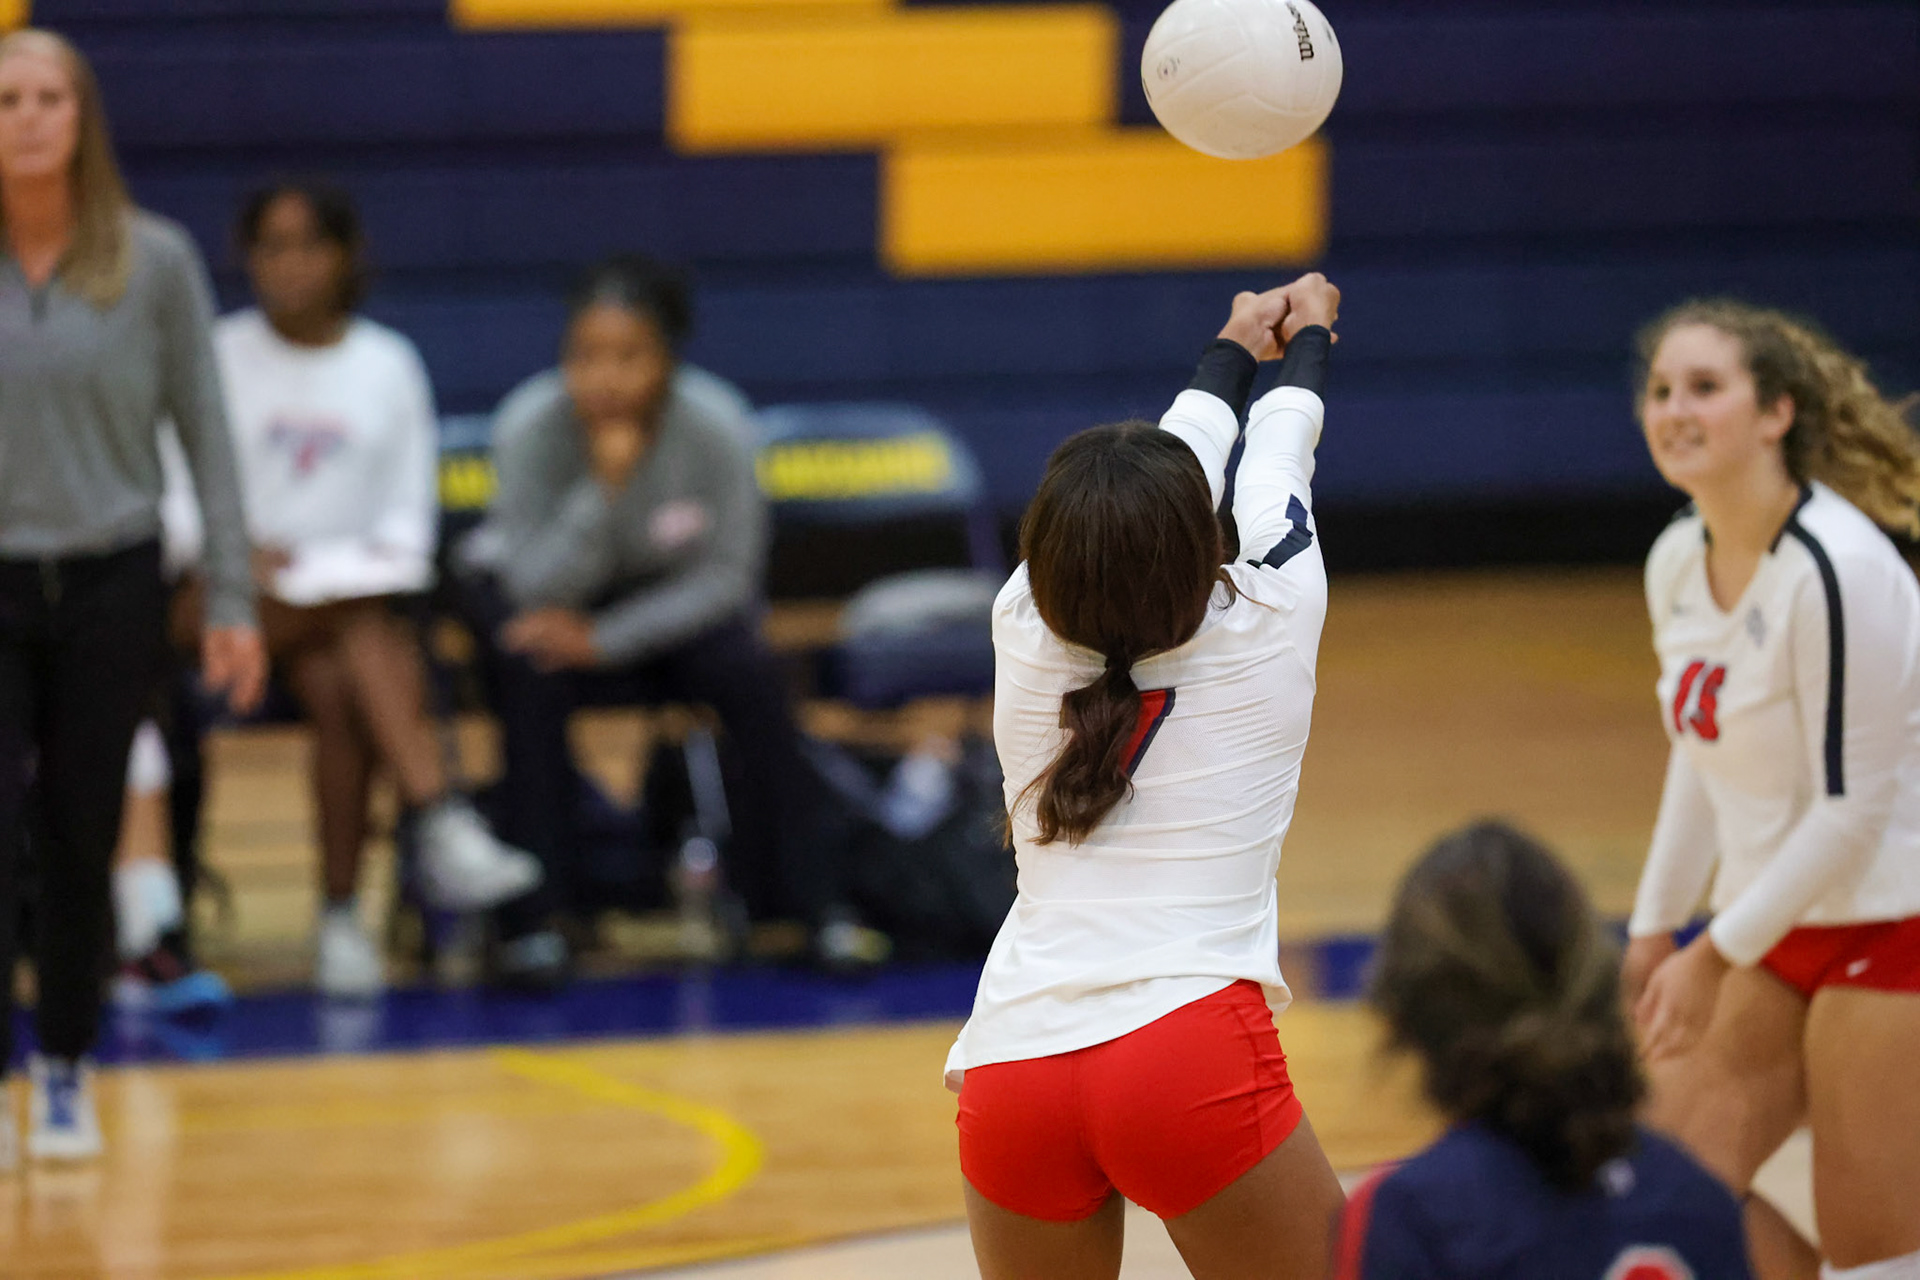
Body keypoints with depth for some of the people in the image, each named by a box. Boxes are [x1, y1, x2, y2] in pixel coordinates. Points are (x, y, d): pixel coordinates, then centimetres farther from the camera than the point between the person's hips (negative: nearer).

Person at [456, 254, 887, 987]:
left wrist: (603, 639, -27)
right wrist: (605, 485, -44)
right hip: (530, 589, -1)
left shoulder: (716, 430, -27)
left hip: (664, 597, 1)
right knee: (532, 676, -31)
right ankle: (535, 920, -22)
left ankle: (818, 904, -11)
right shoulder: (531, 426, -29)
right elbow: (540, 590, -29)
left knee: (750, 676, -23)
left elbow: (725, 577, -17)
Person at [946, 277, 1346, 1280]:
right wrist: (1305, 343, 46)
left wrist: (1233, 355, 46)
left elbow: (1181, 453, 30)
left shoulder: (1025, 635, 10)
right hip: (1194, 1051, -4)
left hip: (1013, 1060, 4)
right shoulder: (1262, 634, 4)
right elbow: (1275, 471, 26)